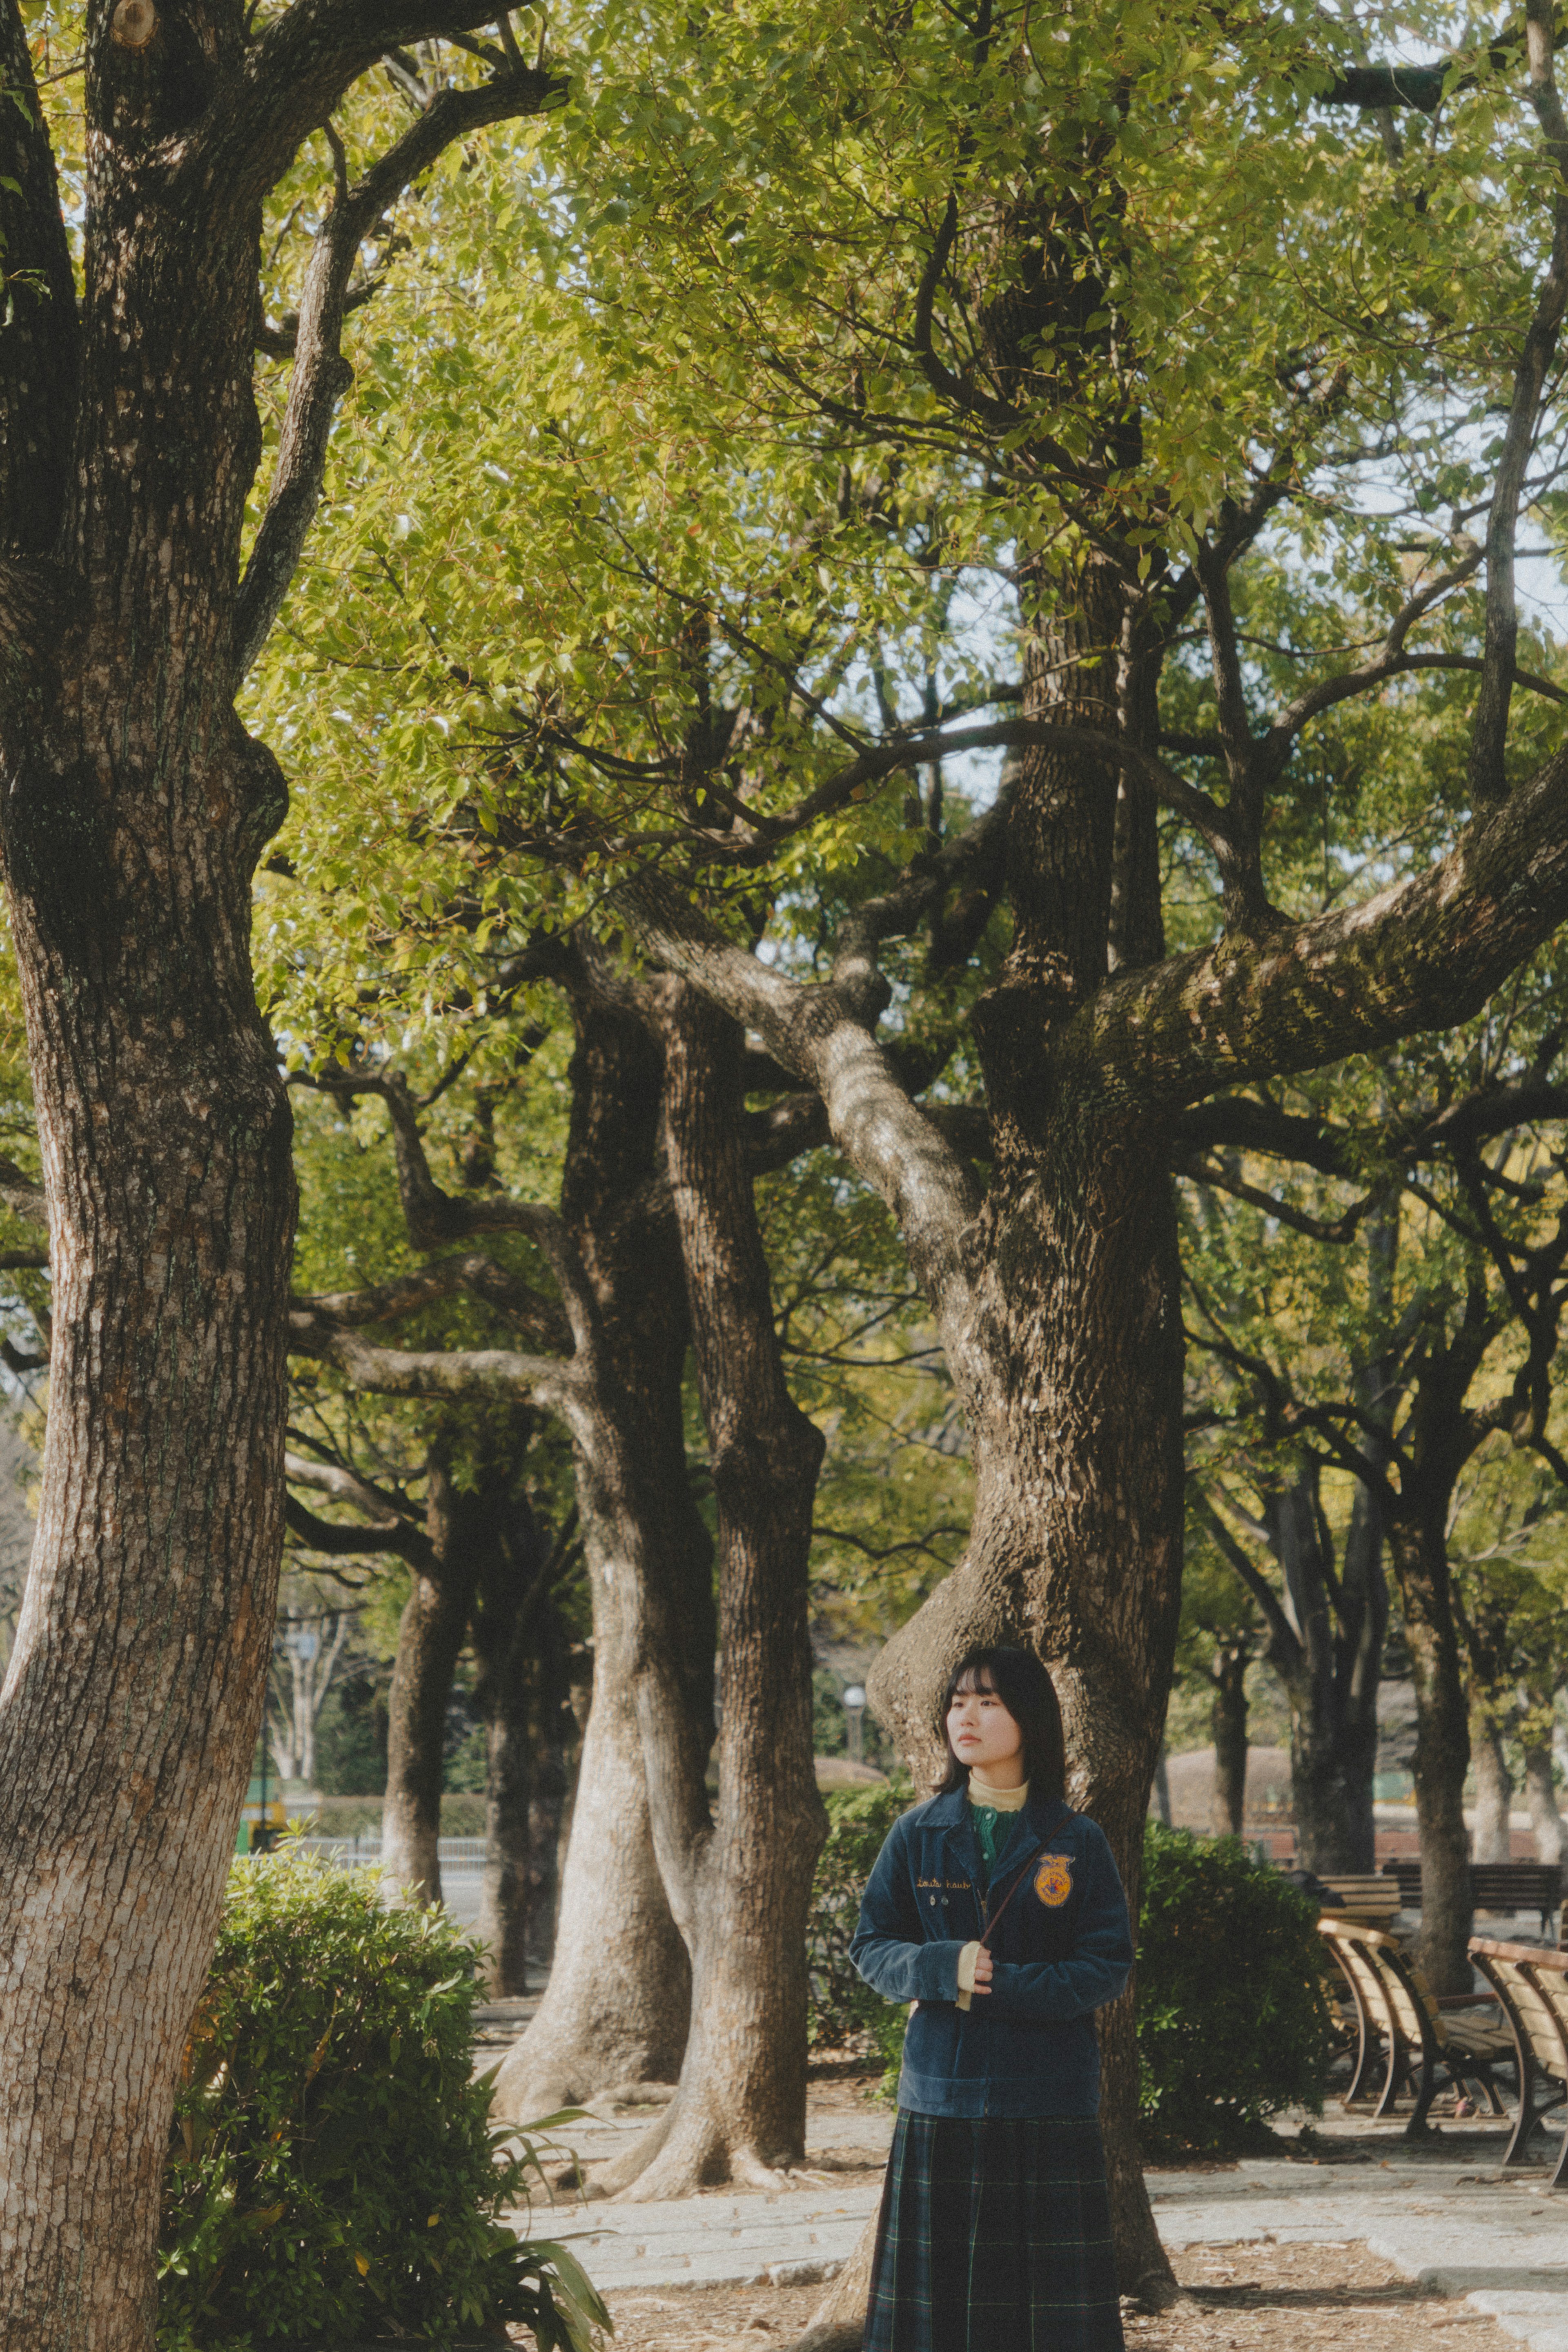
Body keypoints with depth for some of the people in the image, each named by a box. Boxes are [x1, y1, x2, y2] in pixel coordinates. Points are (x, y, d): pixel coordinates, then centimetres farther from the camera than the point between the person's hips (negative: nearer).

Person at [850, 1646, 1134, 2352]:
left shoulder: (1076, 1842, 0)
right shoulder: (917, 1835, 5)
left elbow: (1108, 1967, -3)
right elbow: (871, 1946, 6)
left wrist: (1000, 1986, -14)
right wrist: (942, 1969, -14)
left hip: (1047, 2106, -1)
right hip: (941, 2098, 2)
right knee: (938, 2287, 1)